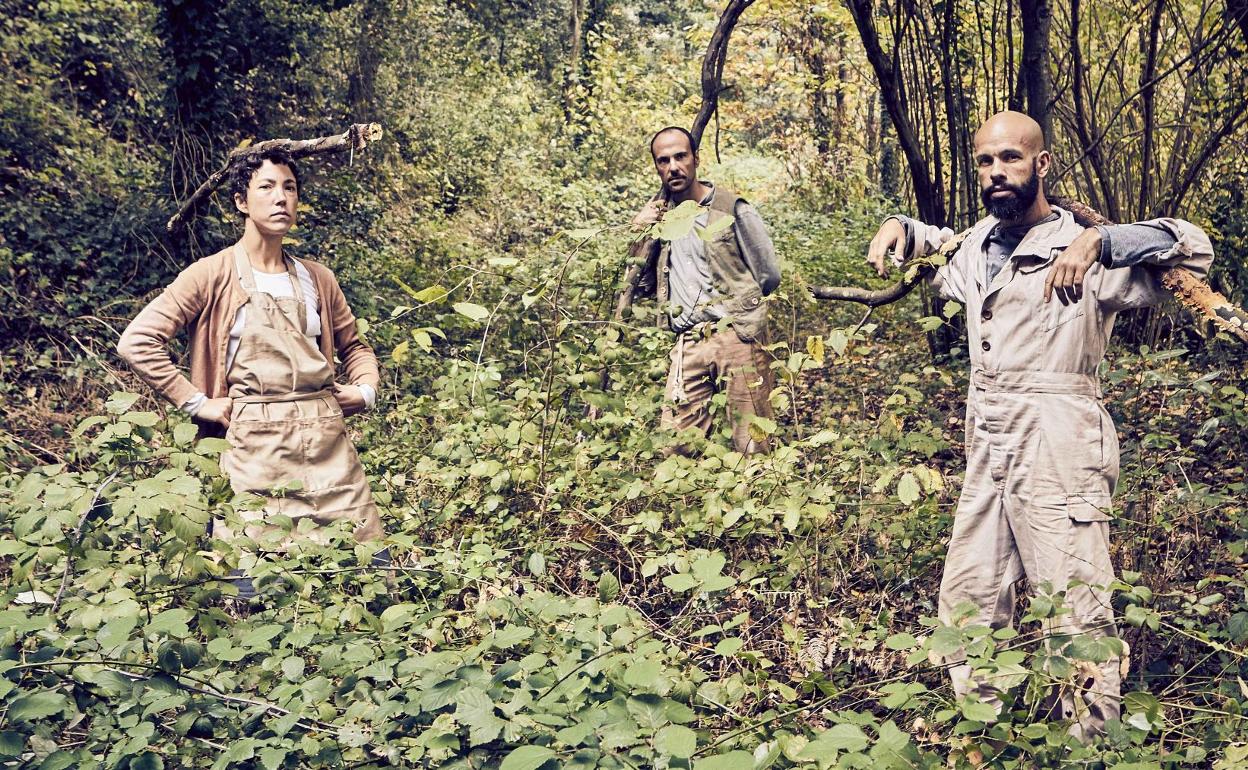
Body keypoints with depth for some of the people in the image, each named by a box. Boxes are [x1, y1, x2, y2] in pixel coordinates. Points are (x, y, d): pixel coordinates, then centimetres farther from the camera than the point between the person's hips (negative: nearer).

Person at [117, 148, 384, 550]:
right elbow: (137, 341, -6)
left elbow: (354, 346, 27)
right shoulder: (213, 275, 0)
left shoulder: (317, 279, 14)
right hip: (256, 445, -4)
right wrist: (197, 404, -8)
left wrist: (366, 390, 8)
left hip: (328, 438, 4)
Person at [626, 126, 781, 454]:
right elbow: (642, 288, 14)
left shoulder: (732, 209, 0)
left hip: (736, 335, -4)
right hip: (686, 344, 4)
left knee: (753, 447, -3)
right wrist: (638, 233, 4)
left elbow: (769, 276, 5)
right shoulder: (657, 214, 14)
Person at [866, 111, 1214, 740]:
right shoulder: (977, 245, 13)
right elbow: (933, 243, 35)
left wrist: (1097, 239, -31)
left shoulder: (1081, 247, -8)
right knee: (967, 599, 14)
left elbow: (1191, 248, -19)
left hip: (1057, 448, -7)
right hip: (988, 449, 7)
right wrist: (898, 227, 14)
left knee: (1077, 613, -4)